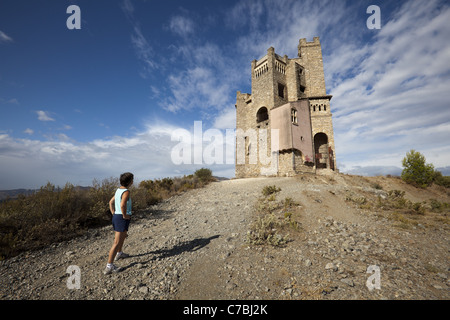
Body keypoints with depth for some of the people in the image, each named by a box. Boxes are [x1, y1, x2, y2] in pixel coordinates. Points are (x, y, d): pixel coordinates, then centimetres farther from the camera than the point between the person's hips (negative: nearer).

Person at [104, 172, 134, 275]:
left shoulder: (118, 190, 9)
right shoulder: (126, 192, -19)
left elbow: (111, 202, 19)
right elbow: (122, 205, -33)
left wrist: (113, 213, 17)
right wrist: (125, 216, -18)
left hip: (116, 216, 10)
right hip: (122, 219, -10)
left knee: (123, 236, 30)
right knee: (117, 243, -3)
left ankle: (119, 253, 49)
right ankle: (109, 266, 3)